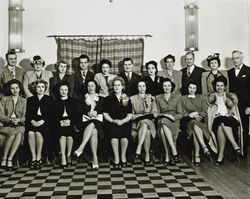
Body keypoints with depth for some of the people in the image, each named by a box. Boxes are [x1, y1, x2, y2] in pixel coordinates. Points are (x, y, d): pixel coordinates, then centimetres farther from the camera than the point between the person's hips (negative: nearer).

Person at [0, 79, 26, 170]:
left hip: (19, 125, 1)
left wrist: (19, 120, -15)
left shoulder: (24, 101, 14)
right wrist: (11, 119, -16)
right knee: (13, 133, -34)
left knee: (19, 133, -34)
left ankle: (9, 159, -31)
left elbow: (25, 117, 7)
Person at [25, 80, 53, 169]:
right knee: (30, 133, -30)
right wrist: (32, 121, -11)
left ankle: (39, 157, -19)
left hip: (44, 122, -2)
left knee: (38, 132, -32)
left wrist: (42, 121, -13)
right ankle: (33, 157, -21)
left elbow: (50, 114, 3)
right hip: (33, 122, 2)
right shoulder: (30, 99, 19)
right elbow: (28, 114, 9)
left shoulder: (49, 99, 14)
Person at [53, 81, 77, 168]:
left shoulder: (73, 101, 18)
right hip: (59, 124, 0)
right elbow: (54, 116, 9)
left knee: (69, 133, -30)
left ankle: (69, 156, -18)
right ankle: (63, 157, -30)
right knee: (62, 134, -30)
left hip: (70, 123, 0)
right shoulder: (55, 102, 19)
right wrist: (60, 122, -10)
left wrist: (69, 121, -11)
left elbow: (76, 114, 7)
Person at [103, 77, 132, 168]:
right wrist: (114, 121, -10)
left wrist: (122, 121, -10)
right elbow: (105, 114, 6)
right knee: (114, 132, -33)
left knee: (125, 133, -31)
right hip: (111, 123, 0)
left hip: (124, 122, 1)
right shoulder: (108, 99, 13)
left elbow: (130, 115, 9)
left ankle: (123, 156, -7)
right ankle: (116, 158, -20)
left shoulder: (127, 99, 16)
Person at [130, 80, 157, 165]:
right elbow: (131, 115, 3)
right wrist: (142, 115, -10)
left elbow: (155, 113, 10)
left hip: (149, 122, 1)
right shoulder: (132, 98, 10)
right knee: (146, 131, -36)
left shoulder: (151, 98, 15)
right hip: (136, 123, -1)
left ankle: (138, 148, -38)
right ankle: (147, 154, -33)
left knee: (145, 123, -37)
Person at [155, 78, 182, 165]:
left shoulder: (177, 97, 12)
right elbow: (157, 114, 11)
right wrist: (165, 115, -9)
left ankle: (167, 157, -33)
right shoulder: (158, 98, 15)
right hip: (162, 121, 1)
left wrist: (172, 117, -13)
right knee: (162, 127, -37)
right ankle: (174, 152, -34)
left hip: (174, 122, -1)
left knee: (163, 126, -36)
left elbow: (180, 114, 7)